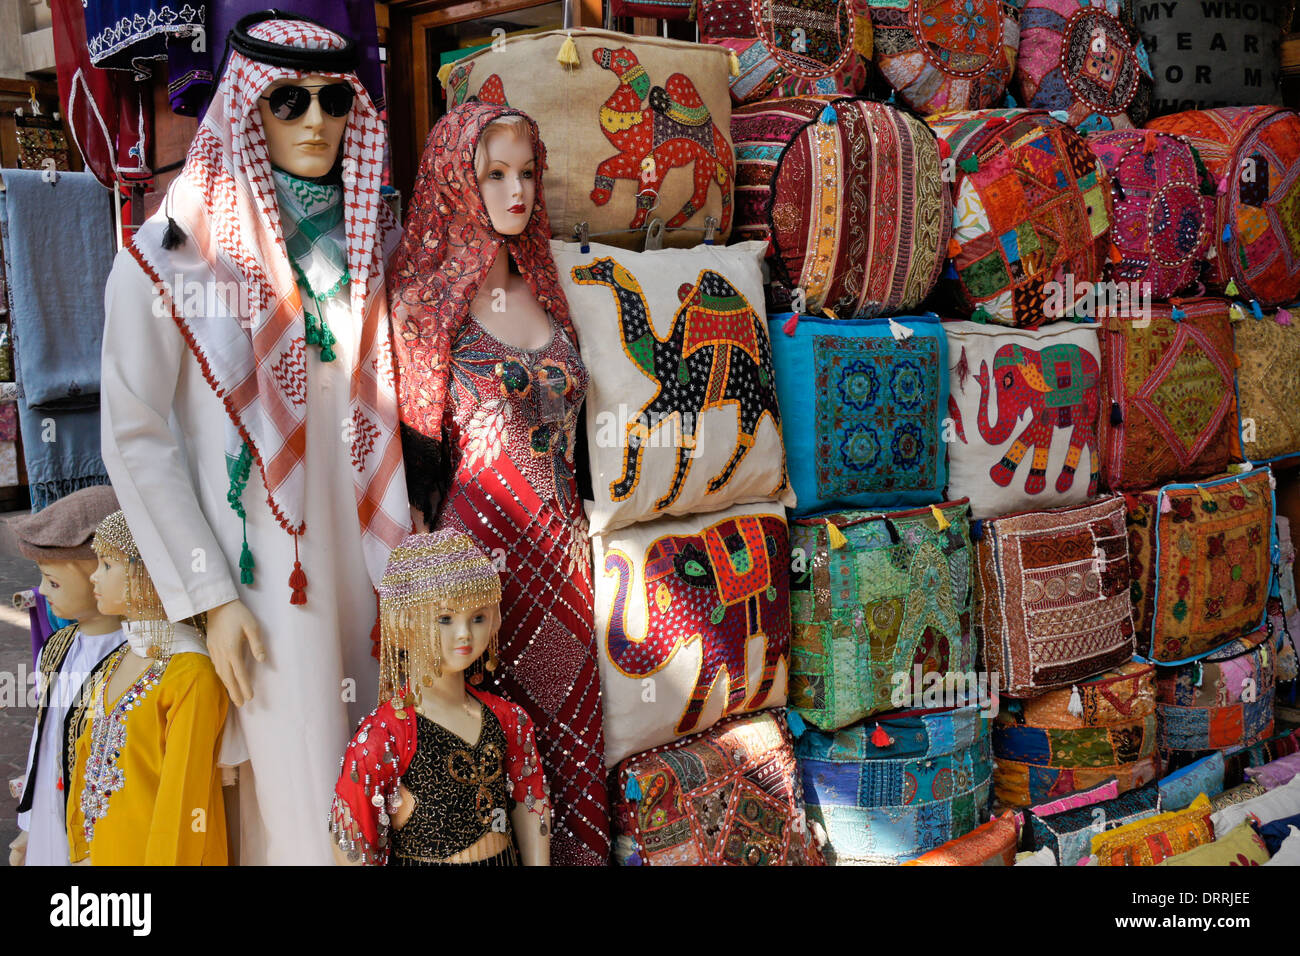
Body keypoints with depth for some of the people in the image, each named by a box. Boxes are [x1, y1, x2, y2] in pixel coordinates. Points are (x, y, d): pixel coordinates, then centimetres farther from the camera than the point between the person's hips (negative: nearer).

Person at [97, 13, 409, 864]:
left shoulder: (368, 241, 8)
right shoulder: (175, 255, -8)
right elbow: (136, 439, -8)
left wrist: (402, 555, 9)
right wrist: (210, 597, -11)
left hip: (359, 556, 5)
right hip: (262, 567, -4)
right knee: (298, 782, 2)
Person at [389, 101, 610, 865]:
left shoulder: (541, 287, 11)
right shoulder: (424, 299, -6)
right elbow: (411, 442, -7)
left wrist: (573, 528, 14)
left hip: (559, 542, 6)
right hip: (479, 543, -5)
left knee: (568, 703, 11)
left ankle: (574, 850, 26)